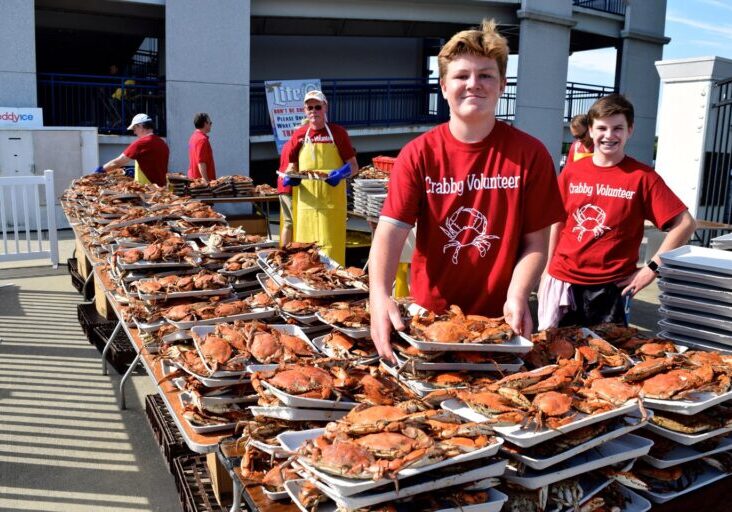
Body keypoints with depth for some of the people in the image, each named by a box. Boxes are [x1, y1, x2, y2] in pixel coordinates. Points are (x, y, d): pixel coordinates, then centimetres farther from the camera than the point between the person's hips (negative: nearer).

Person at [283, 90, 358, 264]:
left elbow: (353, 166, 2)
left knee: (330, 248, -3)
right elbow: (292, 166, 17)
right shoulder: (299, 135, 10)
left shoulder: (338, 132, 3)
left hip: (331, 202, -2)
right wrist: (290, 176, -5)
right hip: (305, 202, 2)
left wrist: (341, 173, -19)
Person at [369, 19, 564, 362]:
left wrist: (517, 297, -22)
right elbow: (390, 230, -17)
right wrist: (379, 295, -34)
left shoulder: (530, 154, -9)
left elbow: (535, 243, -6)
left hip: (497, 320, 0)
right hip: (430, 315, 1)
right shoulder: (418, 154, -8)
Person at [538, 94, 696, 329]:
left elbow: (684, 223, -6)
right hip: (562, 282, 3)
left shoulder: (642, 177, -6)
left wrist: (652, 267, -10)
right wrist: (546, 275, 11)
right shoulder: (571, 172, 3)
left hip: (610, 289, -3)